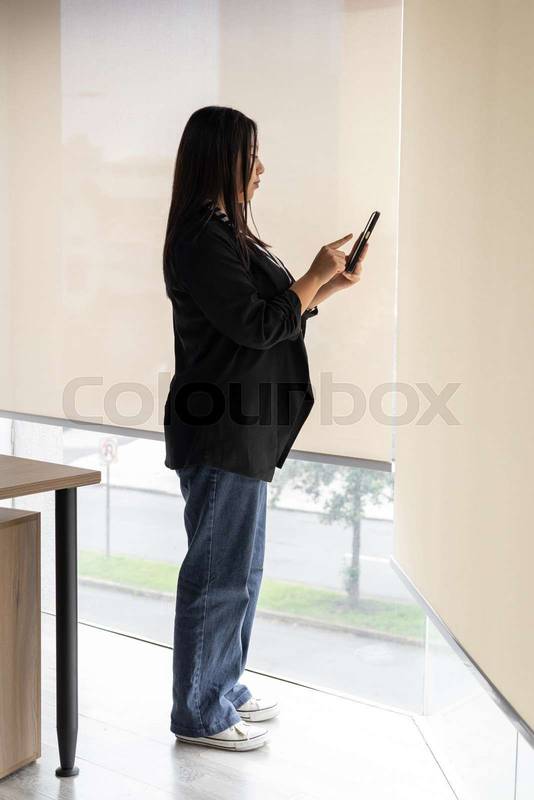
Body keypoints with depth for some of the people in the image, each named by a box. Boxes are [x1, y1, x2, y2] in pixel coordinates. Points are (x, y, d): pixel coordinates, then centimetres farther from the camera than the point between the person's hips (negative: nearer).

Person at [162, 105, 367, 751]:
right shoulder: (202, 239, -17)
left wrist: (330, 285, 11)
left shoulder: (222, 233, 15)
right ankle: (199, 714, 12)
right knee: (219, 572, -1)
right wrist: (316, 276, -11)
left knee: (239, 569, 19)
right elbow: (256, 325, -21)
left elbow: (273, 313, 19)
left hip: (241, 431, 11)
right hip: (219, 432, -11)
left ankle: (223, 688, 32)